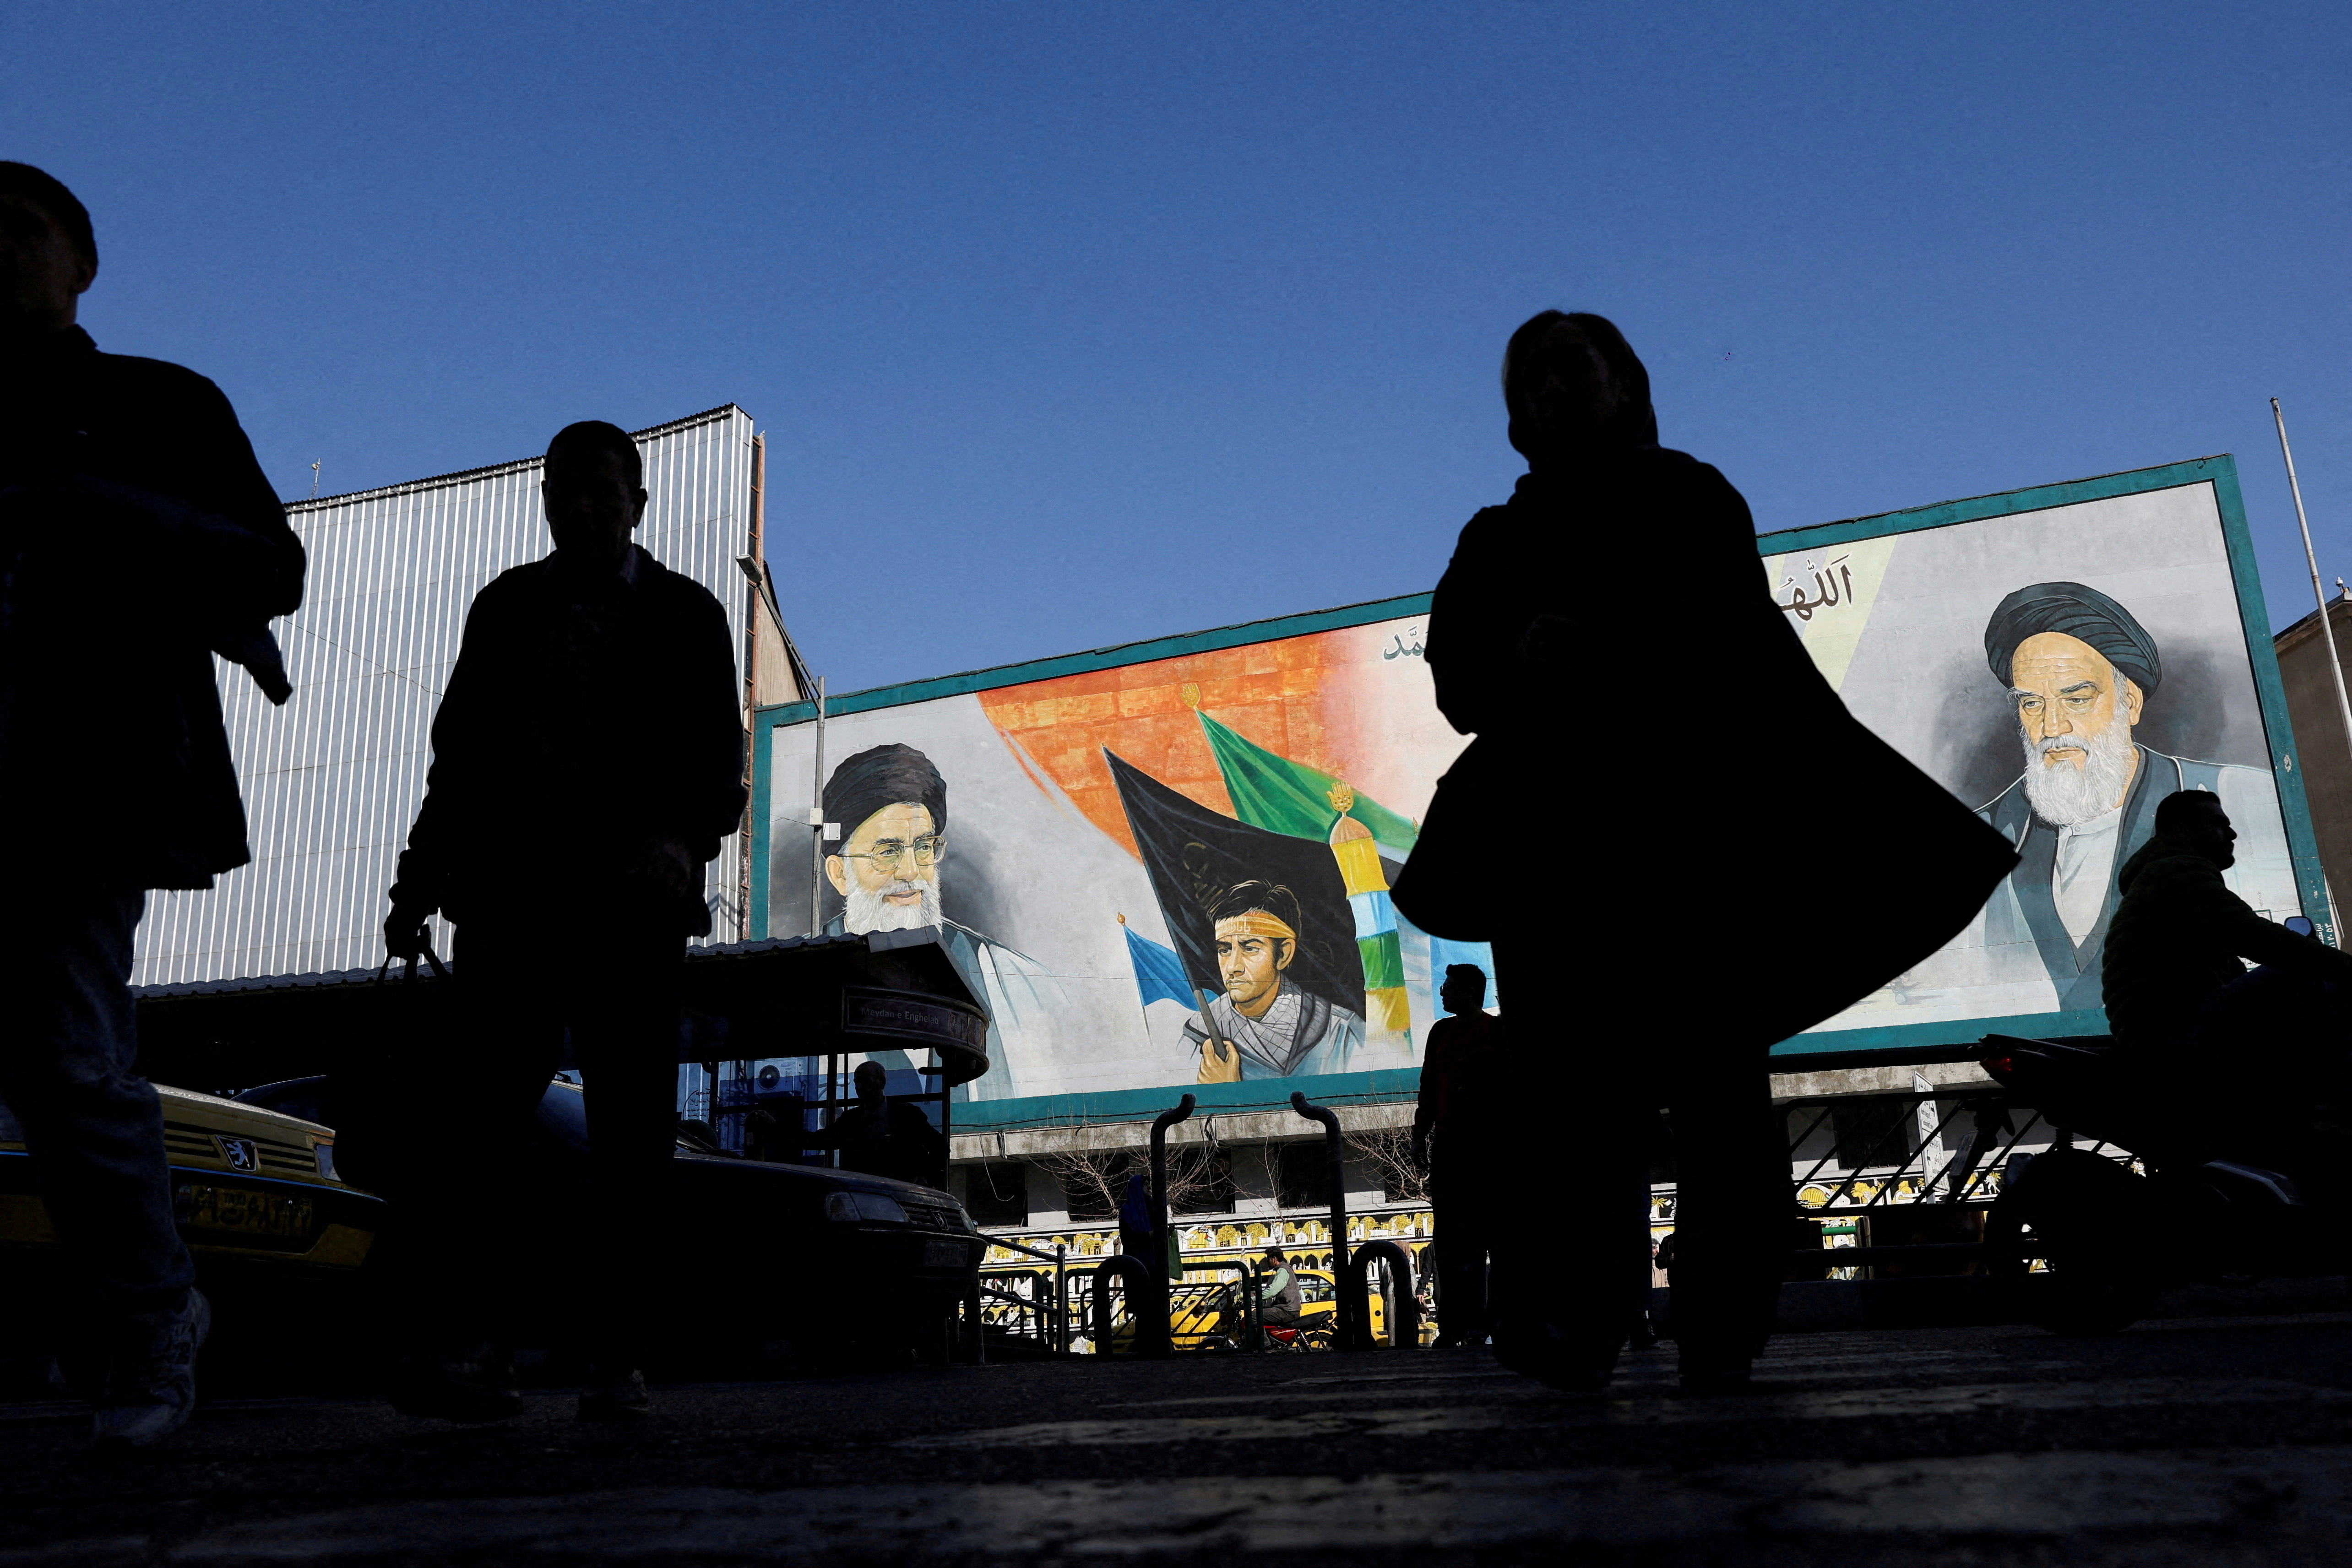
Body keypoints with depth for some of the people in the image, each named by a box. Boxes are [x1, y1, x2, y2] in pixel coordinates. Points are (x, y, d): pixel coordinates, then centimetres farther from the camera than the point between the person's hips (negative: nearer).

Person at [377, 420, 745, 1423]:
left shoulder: (686, 615, 12)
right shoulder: (507, 606, 19)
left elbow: (718, 764, 4)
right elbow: (457, 756, 20)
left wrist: (683, 842, -16)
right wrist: (418, 882, 13)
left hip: (633, 904, -1)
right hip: (511, 897, 2)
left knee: (631, 1142, -2)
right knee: (477, 1113, -12)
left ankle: (616, 1360, 3)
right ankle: (466, 1343, -10)